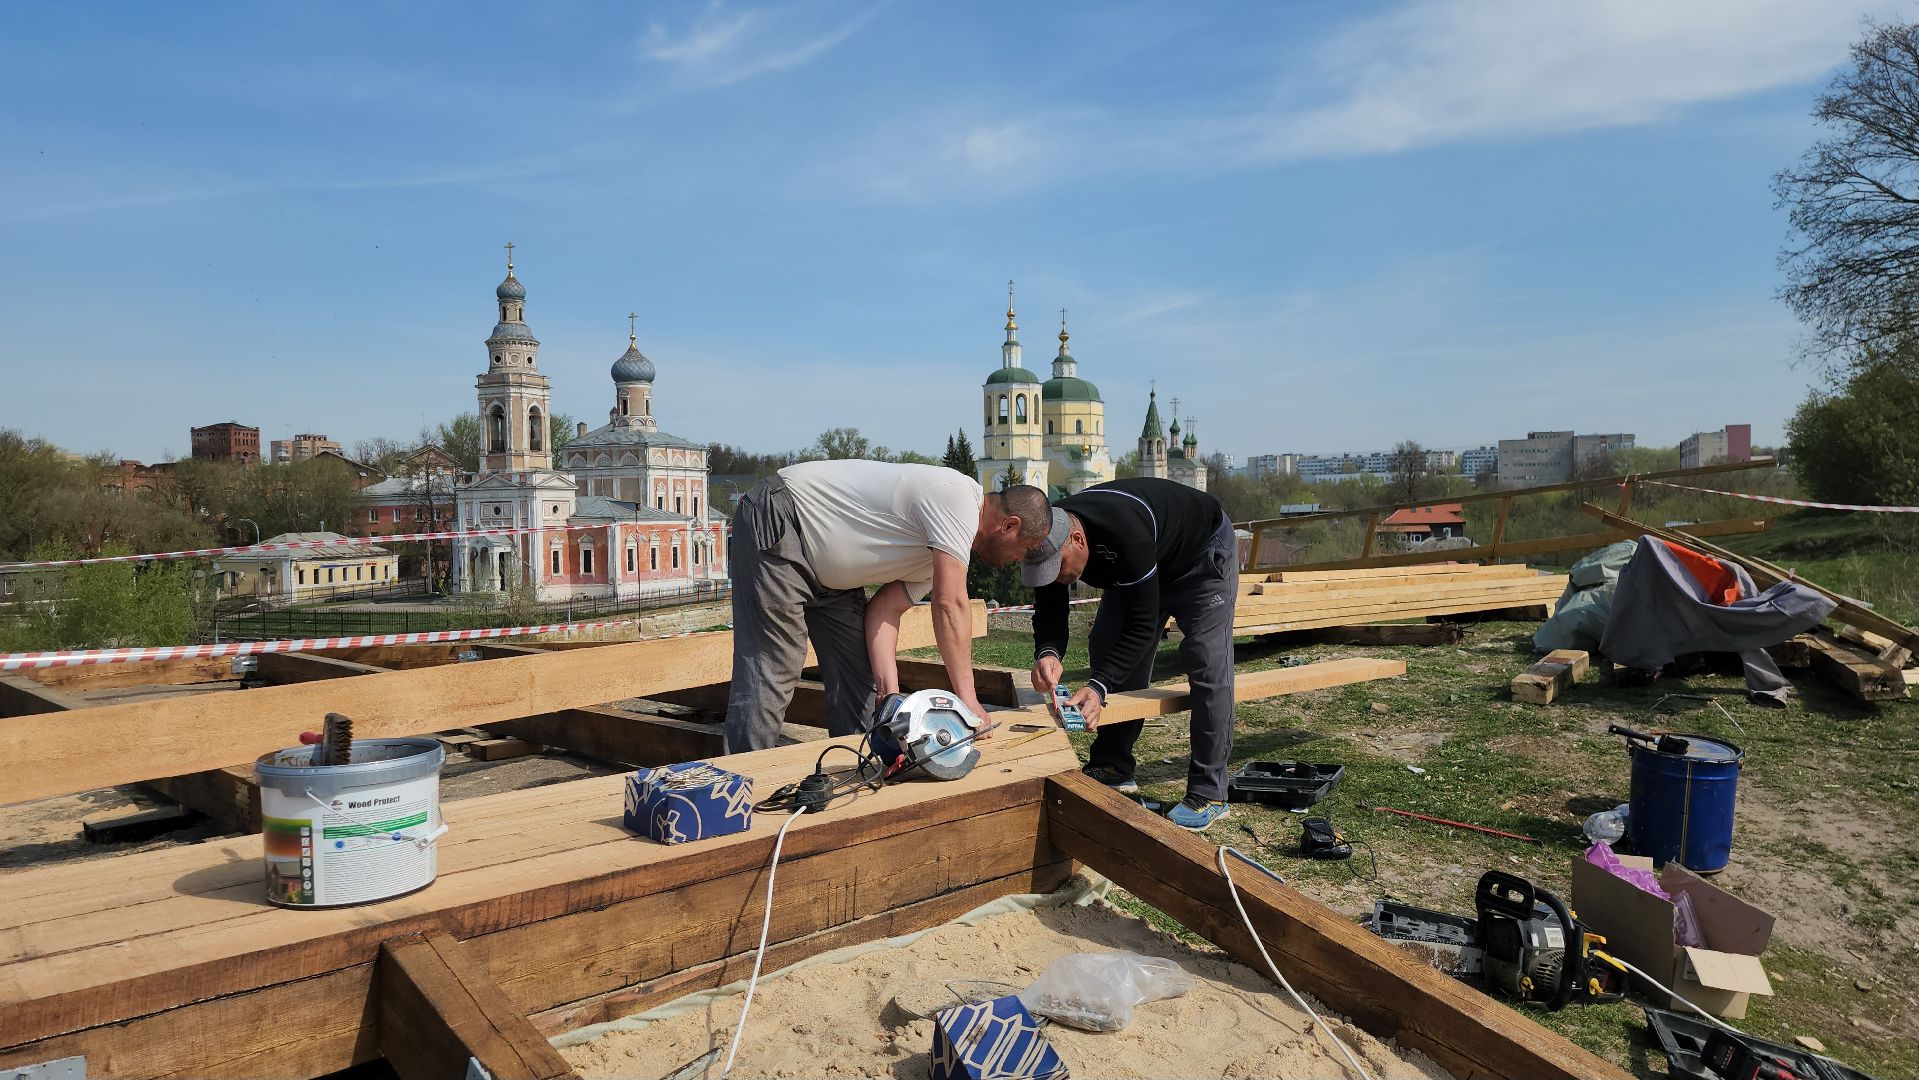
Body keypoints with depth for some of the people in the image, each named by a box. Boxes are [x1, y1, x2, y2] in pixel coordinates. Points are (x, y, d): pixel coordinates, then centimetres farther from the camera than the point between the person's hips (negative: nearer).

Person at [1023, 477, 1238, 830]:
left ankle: (1208, 795, -11)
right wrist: (1047, 653, -39)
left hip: (1203, 553, -7)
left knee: (1206, 662, -16)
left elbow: (1142, 626, -38)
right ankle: (1113, 768, 11)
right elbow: (1049, 612, -17)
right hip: (1144, 564, 7)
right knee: (1109, 651, 0)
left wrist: (1098, 687, -45)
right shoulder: (1049, 540, -24)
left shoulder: (1126, 536, -45)